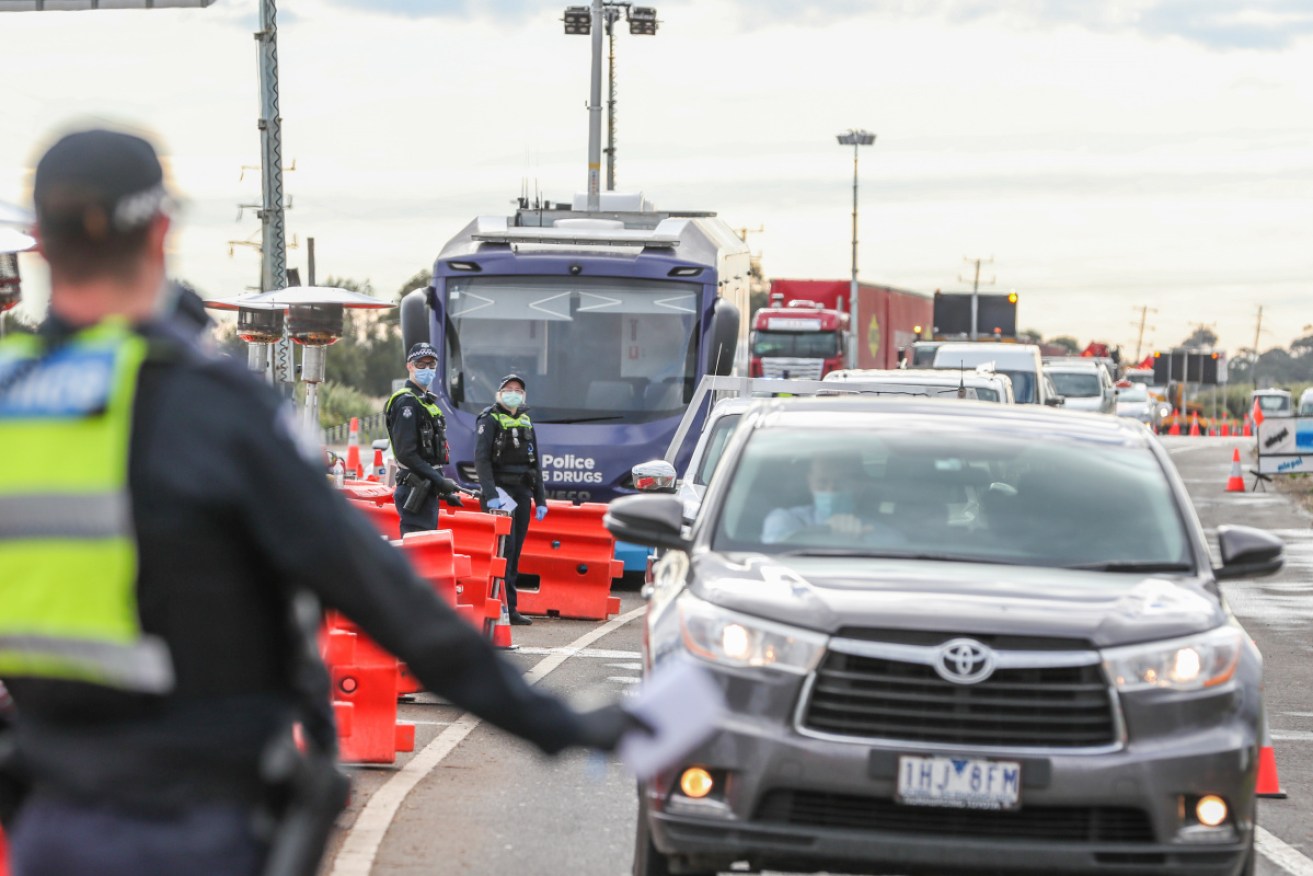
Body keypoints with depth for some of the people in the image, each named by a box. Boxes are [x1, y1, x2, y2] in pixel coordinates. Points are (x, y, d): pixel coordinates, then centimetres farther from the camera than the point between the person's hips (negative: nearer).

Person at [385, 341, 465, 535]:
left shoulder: (426, 401, 19)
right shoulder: (406, 402, -12)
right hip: (415, 489, -10)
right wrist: (440, 481, -21)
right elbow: (406, 454, -21)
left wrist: (445, 490, 18)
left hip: (426, 488, 10)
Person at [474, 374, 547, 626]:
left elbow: (535, 463, 22)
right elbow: (481, 459, -13)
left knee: (515, 550, 7)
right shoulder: (490, 419, -3)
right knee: (504, 546, -15)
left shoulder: (526, 422, 18)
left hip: (522, 492, 7)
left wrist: (541, 499, 15)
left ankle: (509, 608, 10)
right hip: (500, 491, -7)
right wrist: (490, 494, -24)